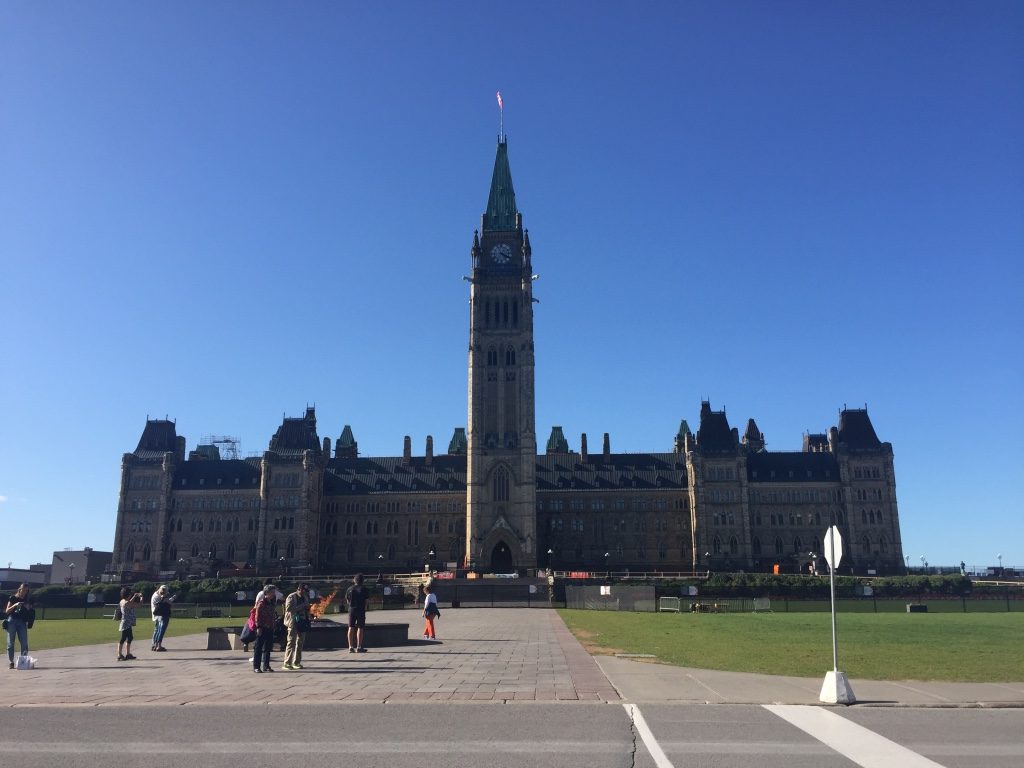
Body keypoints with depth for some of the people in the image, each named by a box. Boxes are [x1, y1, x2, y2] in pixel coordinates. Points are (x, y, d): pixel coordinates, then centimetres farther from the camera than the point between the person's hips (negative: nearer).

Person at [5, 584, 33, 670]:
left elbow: (30, 614, 12)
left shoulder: (28, 600, 10)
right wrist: (15, 605, -14)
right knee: (10, 643, 0)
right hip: (12, 621, -2)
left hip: (22, 622, 2)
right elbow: (7, 611, 1)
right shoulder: (13, 598, 4)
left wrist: (28, 608, -8)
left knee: (24, 643, -3)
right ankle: (11, 662, 5)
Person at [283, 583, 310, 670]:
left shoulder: (305, 597, 15)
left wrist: (307, 607, 5)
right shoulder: (291, 597, -7)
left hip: (302, 622, 7)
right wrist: (301, 606, -23)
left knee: (300, 642, 10)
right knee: (291, 642, -8)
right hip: (293, 623, -7)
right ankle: (287, 663, -5)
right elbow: (289, 608, -21)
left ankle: (297, 662, 19)